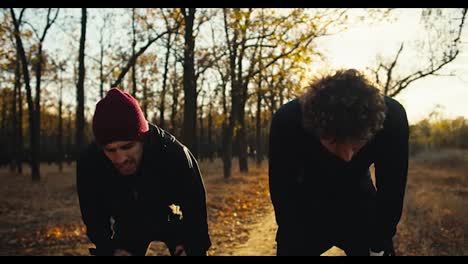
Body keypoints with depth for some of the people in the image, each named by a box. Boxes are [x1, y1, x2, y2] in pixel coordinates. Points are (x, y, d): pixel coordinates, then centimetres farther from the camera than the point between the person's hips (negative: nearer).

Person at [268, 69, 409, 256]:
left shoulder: (392, 117, -30)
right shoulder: (286, 122, -33)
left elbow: (391, 191, -18)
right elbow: (283, 192, -22)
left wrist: (378, 247, -13)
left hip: (359, 202, 1)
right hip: (307, 206, -1)